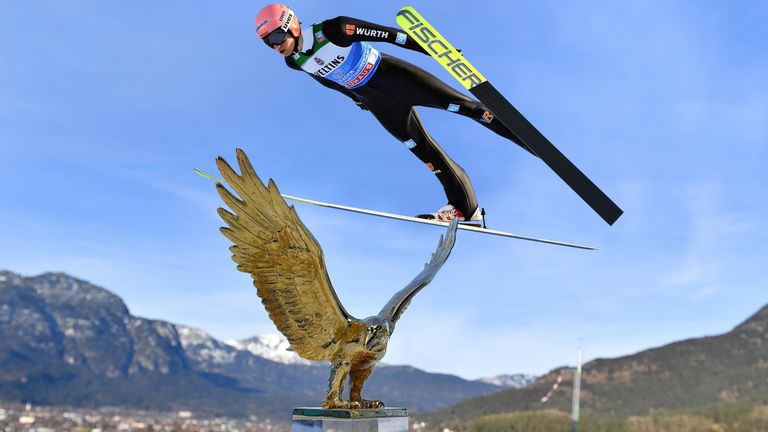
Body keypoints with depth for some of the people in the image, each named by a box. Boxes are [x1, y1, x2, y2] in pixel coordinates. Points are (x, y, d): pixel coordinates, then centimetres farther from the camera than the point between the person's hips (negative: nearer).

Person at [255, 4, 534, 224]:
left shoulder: (330, 31, -24)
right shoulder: (294, 63, -6)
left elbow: (387, 35, -20)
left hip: (390, 73, -4)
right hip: (373, 98, 4)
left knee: (459, 104, -9)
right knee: (421, 148, -1)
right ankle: (466, 209, 3)